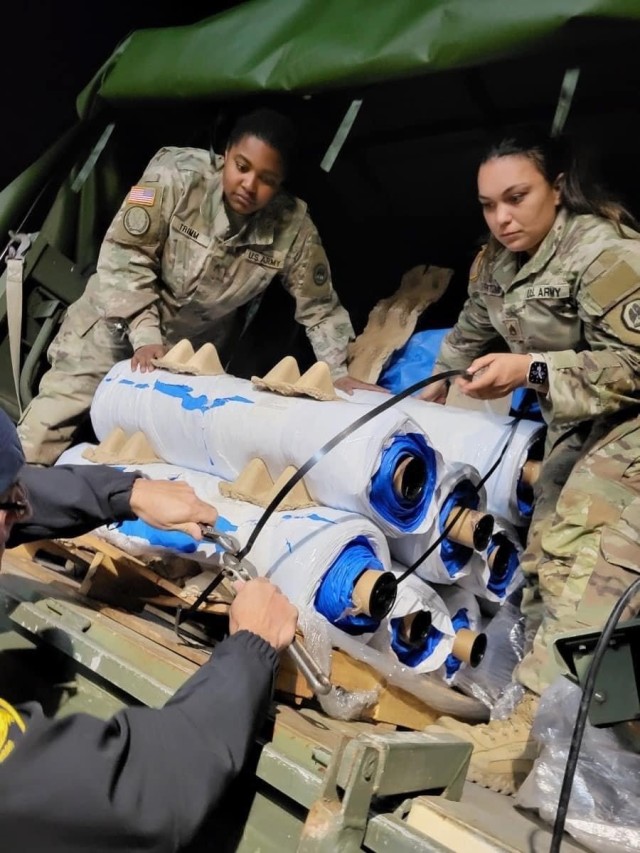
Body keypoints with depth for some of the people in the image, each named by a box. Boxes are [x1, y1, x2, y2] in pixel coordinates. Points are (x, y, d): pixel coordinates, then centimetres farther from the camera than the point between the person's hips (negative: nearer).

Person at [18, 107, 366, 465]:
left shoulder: (294, 229, -22)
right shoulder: (177, 175, -28)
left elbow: (321, 309, -11)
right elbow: (125, 257, -21)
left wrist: (339, 374, -21)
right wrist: (145, 336, -26)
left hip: (193, 345, 2)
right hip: (115, 317, -1)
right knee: (50, 422, 1)